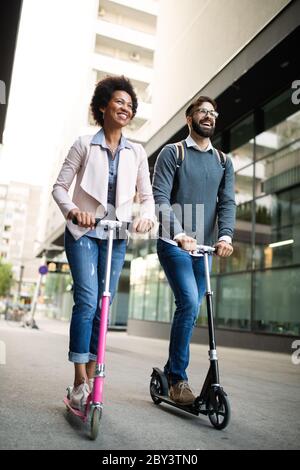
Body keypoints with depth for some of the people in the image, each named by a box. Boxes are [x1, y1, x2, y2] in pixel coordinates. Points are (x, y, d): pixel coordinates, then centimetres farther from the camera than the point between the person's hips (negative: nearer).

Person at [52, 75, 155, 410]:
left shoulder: (136, 153, 9)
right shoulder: (84, 145, 1)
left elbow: (147, 195, 7)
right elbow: (59, 187, -1)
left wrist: (146, 216, -15)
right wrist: (72, 210, -20)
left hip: (117, 236, 3)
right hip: (84, 232, -3)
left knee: (103, 306, 4)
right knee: (87, 301, -15)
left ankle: (91, 376, 15)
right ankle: (80, 380, -5)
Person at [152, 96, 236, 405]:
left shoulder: (223, 162, 15)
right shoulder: (172, 153, 2)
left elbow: (227, 202, 4)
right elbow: (160, 197, -9)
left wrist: (225, 235, -15)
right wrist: (180, 234, -23)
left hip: (203, 247, 5)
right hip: (174, 243, -5)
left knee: (190, 310, 8)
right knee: (189, 303, -20)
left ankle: (170, 372, 25)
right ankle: (178, 378, -4)